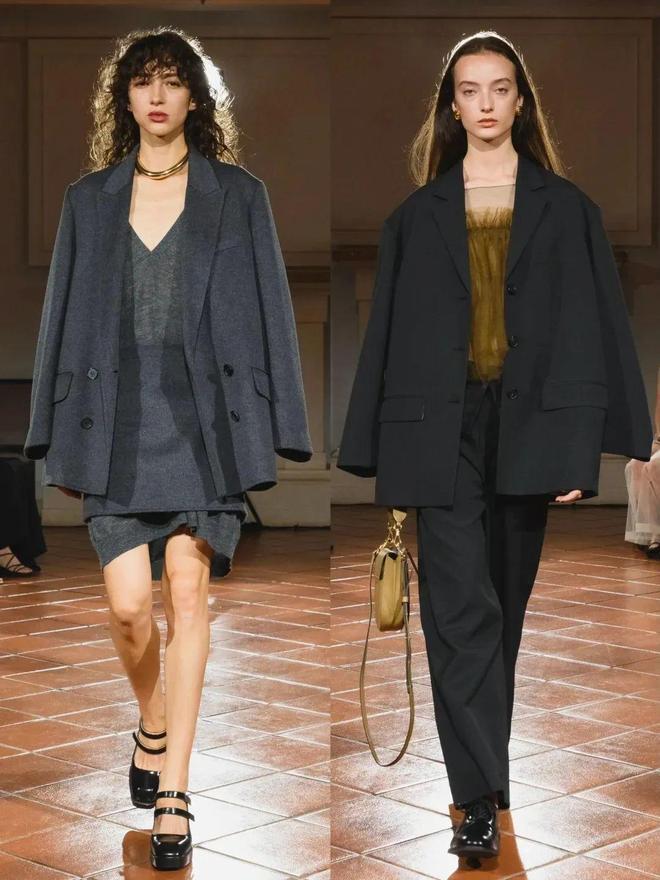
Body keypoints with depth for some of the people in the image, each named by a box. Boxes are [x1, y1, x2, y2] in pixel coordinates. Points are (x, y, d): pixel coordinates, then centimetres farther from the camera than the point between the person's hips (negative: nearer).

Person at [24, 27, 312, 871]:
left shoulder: (237, 195, 7)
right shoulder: (90, 198, 13)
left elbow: (267, 309, 4)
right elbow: (64, 314, 13)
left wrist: (270, 431, -2)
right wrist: (58, 438, 9)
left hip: (204, 414, -1)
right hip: (116, 415, 2)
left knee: (186, 591, -8)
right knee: (128, 602, -5)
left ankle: (172, 794, -1)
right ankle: (152, 726, 27)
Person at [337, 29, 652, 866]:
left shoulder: (565, 209, 7)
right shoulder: (418, 215, 9)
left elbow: (589, 329, 2)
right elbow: (391, 332, 8)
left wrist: (579, 447, -7)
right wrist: (383, 452, 2)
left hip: (527, 426, 0)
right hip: (444, 430, 0)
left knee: (506, 605, 10)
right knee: (461, 609, -8)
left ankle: (486, 770, 27)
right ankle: (480, 800, -6)